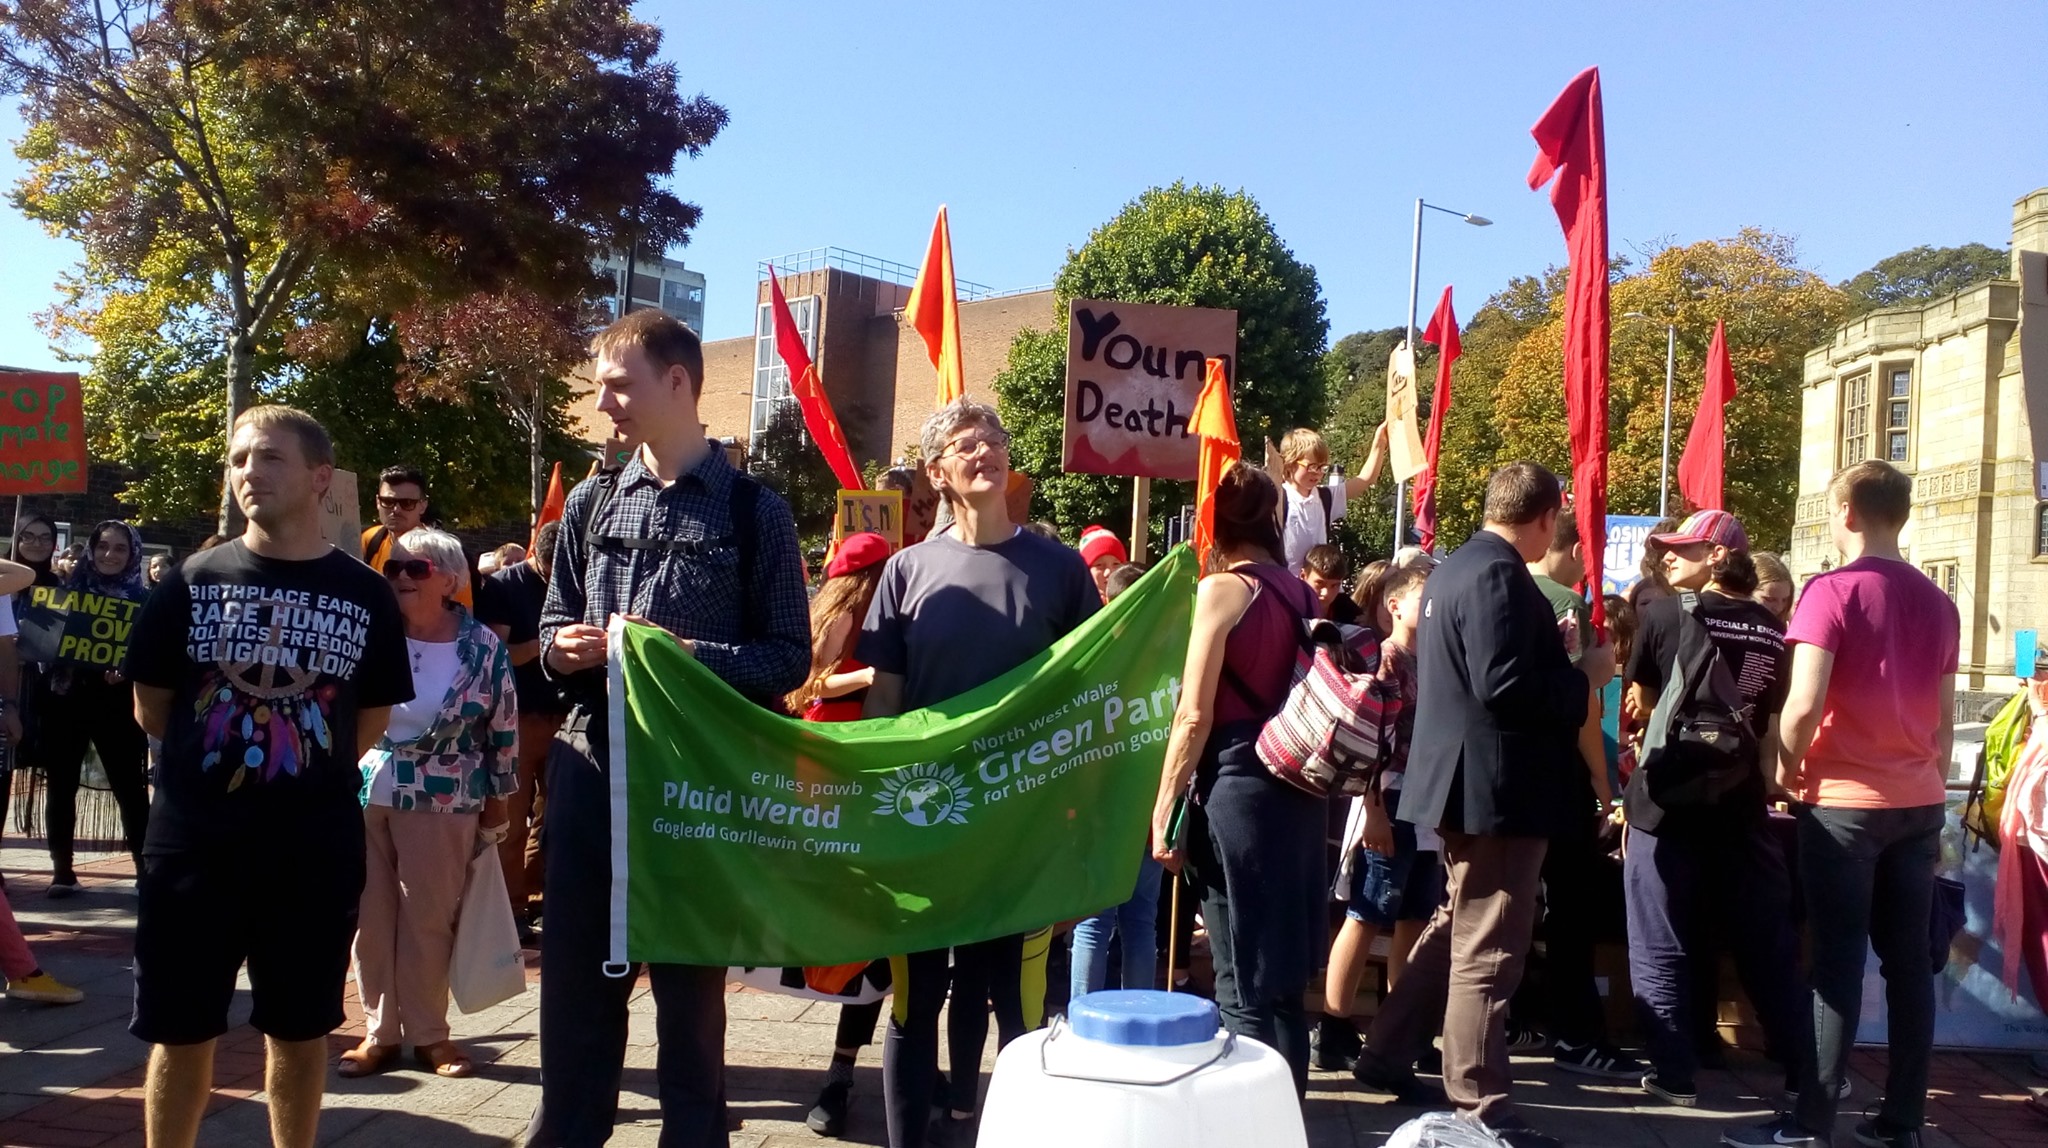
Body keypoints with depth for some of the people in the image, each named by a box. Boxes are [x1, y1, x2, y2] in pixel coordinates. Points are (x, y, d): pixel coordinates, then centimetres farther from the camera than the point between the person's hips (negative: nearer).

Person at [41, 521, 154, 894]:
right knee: (61, 785, 6)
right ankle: (62, 870, 15)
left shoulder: (142, 599, 2)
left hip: (115, 703, -3)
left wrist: (127, 671, -19)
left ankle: (146, 869, 4)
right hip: (65, 698, 3)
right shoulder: (70, 587, 7)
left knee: (130, 787, -2)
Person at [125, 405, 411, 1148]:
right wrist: (222, 756, 10)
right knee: (181, 1032, 11)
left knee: (300, 1030, 13)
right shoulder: (193, 580, 0)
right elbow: (151, 710, 7)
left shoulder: (365, 594, 0)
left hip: (317, 844, 0)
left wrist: (303, 766, 7)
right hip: (193, 839, 0)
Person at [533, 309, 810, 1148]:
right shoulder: (590, 504, 8)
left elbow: (789, 657, -5)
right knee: (575, 972, 12)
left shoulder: (755, 512, -4)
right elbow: (554, 627, 17)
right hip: (590, 766, 4)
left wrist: (685, 655, -19)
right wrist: (565, 646, -7)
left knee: (691, 981, 10)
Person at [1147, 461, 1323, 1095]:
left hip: (1239, 786, -7)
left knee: (1244, 988, 0)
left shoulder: (1222, 588, -9)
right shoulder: (1304, 593, 10)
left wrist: (1163, 812, -6)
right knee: (1281, 979, 16)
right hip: (1300, 788, 7)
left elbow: (1195, 716, -12)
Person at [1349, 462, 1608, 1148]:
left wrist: (1557, 658, 18)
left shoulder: (1457, 566, 12)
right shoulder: (1499, 575, -19)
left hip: (1465, 781, 10)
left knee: (1457, 929, 22)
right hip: (1497, 787, -10)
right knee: (1487, 953, -1)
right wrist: (1585, 674, -13)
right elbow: (1504, 686, -27)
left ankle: (1386, 1058, 30)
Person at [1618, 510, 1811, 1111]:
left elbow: (1639, 707, 2)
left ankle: (1674, 1074, 10)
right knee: (1767, 945, 13)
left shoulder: (1664, 615, -7)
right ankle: (1806, 1073, 20)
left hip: (1668, 803, -4)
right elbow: (1773, 729, 10)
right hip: (1740, 806, 4)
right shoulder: (1773, 632, 5)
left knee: (1661, 947, 6)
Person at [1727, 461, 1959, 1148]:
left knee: (1839, 962, -4)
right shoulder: (1938, 603, 9)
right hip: (1918, 802, 6)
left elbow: (1804, 705, -18)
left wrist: (1787, 769, -2)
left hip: (1844, 800, -6)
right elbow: (1945, 719, 13)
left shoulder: (1833, 591, -10)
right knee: (1908, 961, 9)